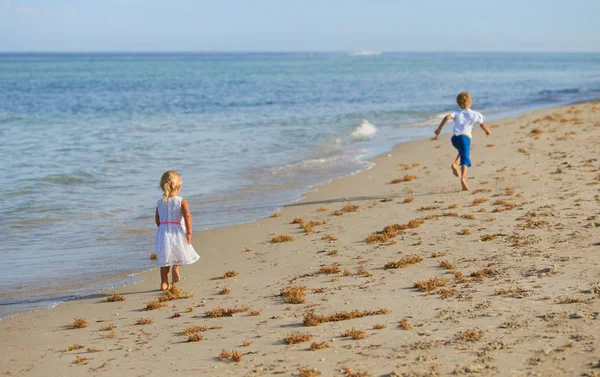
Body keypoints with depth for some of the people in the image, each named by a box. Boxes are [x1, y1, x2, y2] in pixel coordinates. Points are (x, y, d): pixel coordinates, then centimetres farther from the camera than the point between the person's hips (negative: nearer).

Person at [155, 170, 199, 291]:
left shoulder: (160, 202, 3)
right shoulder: (181, 201, -8)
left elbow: (157, 219, 10)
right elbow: (187, 216, -16)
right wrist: (189, 232, -13)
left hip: (163, 232, 3)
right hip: (177, 233, -3)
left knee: (165, 261, 10)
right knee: (179, 255, 21)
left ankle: (164, 283, 7)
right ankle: (176, 267, -7)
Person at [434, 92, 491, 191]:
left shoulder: (457, 113, 12)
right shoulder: (475, 114, 11)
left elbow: (447, 117, -7)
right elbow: (483, 126, 15)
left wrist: (439, 128, -5)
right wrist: (488, 131, 36)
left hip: (455, 138, 3)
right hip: (465, 137, -3)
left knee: (462, 152, 32)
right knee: (465, 158, -8)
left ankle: (455, 164, 7)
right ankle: (463, 178, -29)